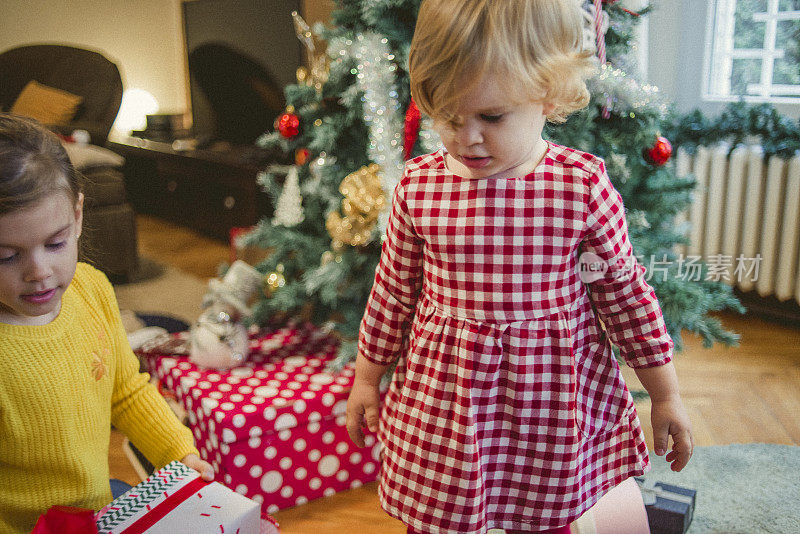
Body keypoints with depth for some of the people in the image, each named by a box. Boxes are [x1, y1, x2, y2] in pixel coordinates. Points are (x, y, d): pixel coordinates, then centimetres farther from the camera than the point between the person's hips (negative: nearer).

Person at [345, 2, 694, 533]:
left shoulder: (583, 185, -12)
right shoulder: (418, 185, -7)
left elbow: (626, 291, -2)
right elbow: (393, 290, 5)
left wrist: (666, 395, 4)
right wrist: (367, 377, 13)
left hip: (552, 408, -1)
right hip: (440, 400, 1)